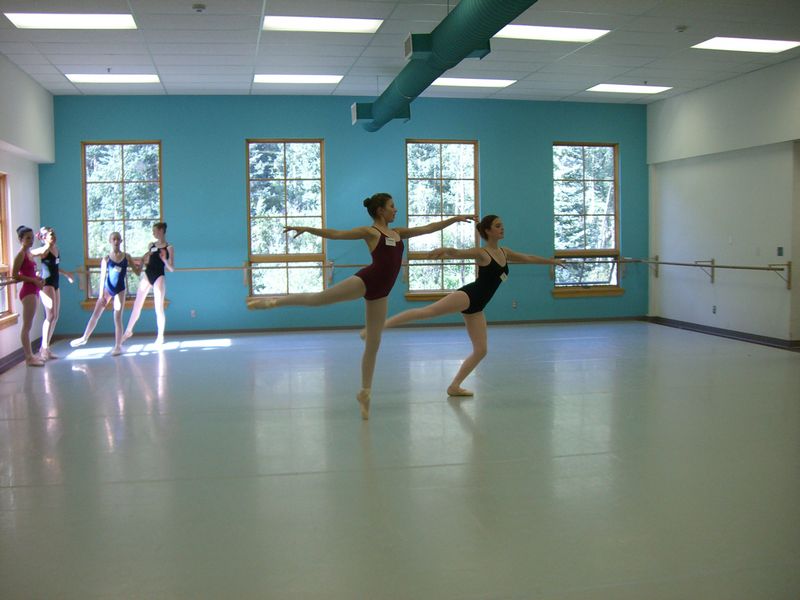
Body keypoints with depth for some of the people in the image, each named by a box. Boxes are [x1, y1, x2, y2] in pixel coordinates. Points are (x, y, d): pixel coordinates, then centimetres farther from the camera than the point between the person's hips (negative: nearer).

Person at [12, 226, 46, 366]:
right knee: (27, 326, -5)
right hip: (28, 291, -9)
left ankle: (30, 355, 20)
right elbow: (14, 275, -16)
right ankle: (28, 357, -2)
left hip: (33, 290, 9)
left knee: (28, 325, 13)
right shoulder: (20, 254, -11)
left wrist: (38, 279, 7)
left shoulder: (29, 253, 14)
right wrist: (33, 280, -18)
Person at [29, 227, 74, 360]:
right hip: (46, 284, -9)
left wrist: (65, 273, 33)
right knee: (50, 315, -12)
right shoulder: (43, 250, -12)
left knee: (55, 317, 9)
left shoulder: (56, 248, 12)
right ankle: (44, 348, -9)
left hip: (55, 284, 9)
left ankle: (45, 347, 16)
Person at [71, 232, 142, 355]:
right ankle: (84, 338, 24)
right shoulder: (106, 259, -5)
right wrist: (101, 295, -9)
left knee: (117, 318, 2)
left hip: (120, 290, 0)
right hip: (107, 288, 0)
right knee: (95, 314, 7)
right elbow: (102, 277, -6)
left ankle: (118, 346, 6)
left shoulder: (126, 257, -1)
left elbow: (137, 272, 3)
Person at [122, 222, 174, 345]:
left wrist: (164, 260, -22)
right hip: (147, 275, 5)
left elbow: (171, 269, -6)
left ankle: (160, 336, 8)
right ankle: (128, 331, 22)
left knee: (159, 308, -2)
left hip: (159, 277, -5)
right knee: (137, 305, 9)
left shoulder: (169, 247, -4)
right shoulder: (151, 245, 10)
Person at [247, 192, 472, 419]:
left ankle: (364, 392, 14)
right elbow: (336, 234, -5)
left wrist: (454, 219, 27)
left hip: (380, 292, 6)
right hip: (366, 281, -5)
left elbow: (428, 228, 26)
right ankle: (273, 301, 6)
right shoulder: (369, 231, 1)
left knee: (373, 344, 7)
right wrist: (306, 229, -14)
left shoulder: (398, 232, 19)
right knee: (317, 299, -12)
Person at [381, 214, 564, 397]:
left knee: (481, 350, 3)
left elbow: (529, 258, 32)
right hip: (468, 296, -8)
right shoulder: (481, 253, -3)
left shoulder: (504, 252, 18)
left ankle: (454, 386, 11)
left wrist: (552, 260, 40)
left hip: (476, 307, 8)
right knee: (427, 311, -26)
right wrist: (443, 250, -42)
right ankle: (382, 323, -30)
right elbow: (456, 253, -19)